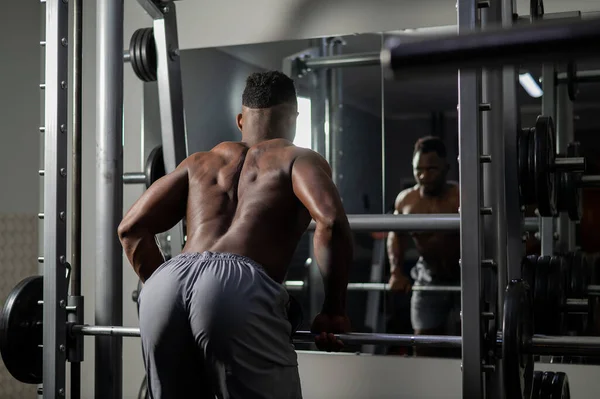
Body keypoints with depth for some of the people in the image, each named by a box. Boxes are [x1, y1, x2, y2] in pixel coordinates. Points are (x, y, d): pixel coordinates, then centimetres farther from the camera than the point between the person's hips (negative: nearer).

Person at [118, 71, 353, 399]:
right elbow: (332, 222, -2)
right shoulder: (299, 159, 20)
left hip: (164, 286, 5)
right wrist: (333, 311, 7)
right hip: (238, 289, -4)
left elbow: (132, 227, 25)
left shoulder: (200, 162, 32)